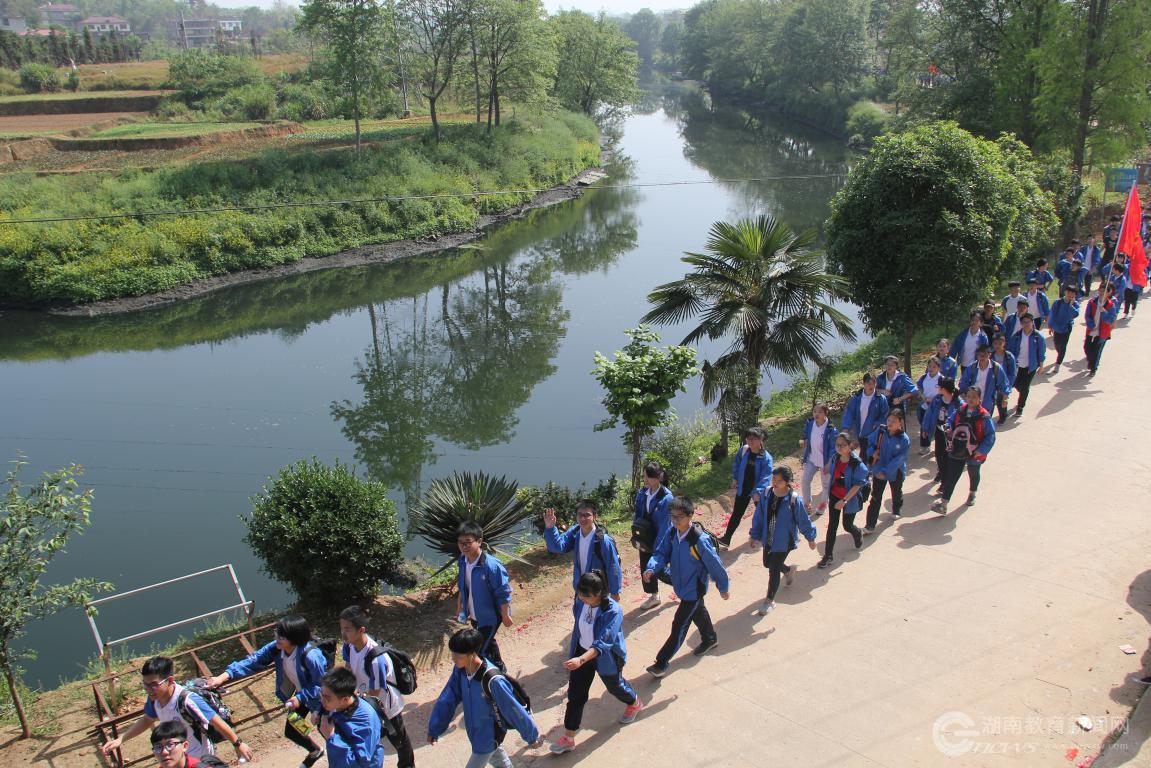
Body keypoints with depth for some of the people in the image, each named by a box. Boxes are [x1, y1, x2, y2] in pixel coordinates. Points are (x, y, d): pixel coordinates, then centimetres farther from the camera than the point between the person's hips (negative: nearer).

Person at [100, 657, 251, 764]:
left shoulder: (187, 701, -37)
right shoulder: (154, 698, -14)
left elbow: (217, 722, -28)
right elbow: (148, 720, 9)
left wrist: (238, 744, -20)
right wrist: (119, 740, 4)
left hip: (201, 760, -7)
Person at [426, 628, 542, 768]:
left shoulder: (493, 680, -35)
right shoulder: (460, 670, -16)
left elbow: (514, 710, -25)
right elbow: (447, 700, -4)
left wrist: (532, 737, -14)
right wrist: (434, 729, 2)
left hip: (489, 737, -6)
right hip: (475, 731, 6)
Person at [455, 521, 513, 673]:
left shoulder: (491, 565, -32)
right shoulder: (462, 560, -9)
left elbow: (504, 593, -22)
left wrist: (505, 616, -15)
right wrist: (460, 602, 17)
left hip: (490, 616, -8)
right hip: (474, 614, 8)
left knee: (480, 651, -6)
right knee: (488, 643, 27)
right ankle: (499, 668, 52)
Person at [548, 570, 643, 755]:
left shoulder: (613, 611, -33)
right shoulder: (580, 603, -14)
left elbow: (602, 642, -41)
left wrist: (581, 659, -53)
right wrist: (574, 654, 19)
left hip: (605, 657, -4)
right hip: (581, 652, 4)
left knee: (614, 686, 23)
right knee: (575, 695, 4)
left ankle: (634, 704, 55)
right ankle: (568, 737, 16)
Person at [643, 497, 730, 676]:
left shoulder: (700, 540, -31)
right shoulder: (671, 534, -11)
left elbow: (715, 565, -20)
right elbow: (661, 553, -9)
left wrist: (723, 588, -7)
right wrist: (652, 568, -31)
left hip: (694, 590, -7)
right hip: (681, 586, 7)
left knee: (679, 626, -2)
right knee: (698, 613, 30)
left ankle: (662, 662, 8)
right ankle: (709, 639, 56)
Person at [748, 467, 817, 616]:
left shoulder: (794, 500, -23)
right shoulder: (767, 495, -11)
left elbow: (803, 520, -9)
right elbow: (759, 517, 1)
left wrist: (811, 538, 3)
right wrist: (755, 535, 4)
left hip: (784, 541, -5)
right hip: (768, 539, 6)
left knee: (773, 570, -2)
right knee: (767, 563, 24)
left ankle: (769, 601, 18)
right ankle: (787, 571, 58)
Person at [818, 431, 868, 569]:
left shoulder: (857, 463, -24)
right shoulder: (835, 458, -7)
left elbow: (857, 485, -24)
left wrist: (844, 500, -28)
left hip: (850, 499, -4)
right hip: (835, 496, 4)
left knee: (847, 526, 14)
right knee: (832, 525, 4)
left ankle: (858, 534, 51)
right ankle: (828, 555, 12)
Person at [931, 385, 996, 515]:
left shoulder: (984, 417, -19)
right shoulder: (959, 412, -5)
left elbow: (990, 436, -17)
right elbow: (951, 425, 9)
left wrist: (981, 451, -24)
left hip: (974, 454, -2)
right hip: (957, 452, 2)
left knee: (973, 474, 24)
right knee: (951, 476, -2)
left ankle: (972, 494, 52)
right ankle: (943, 504, -3)